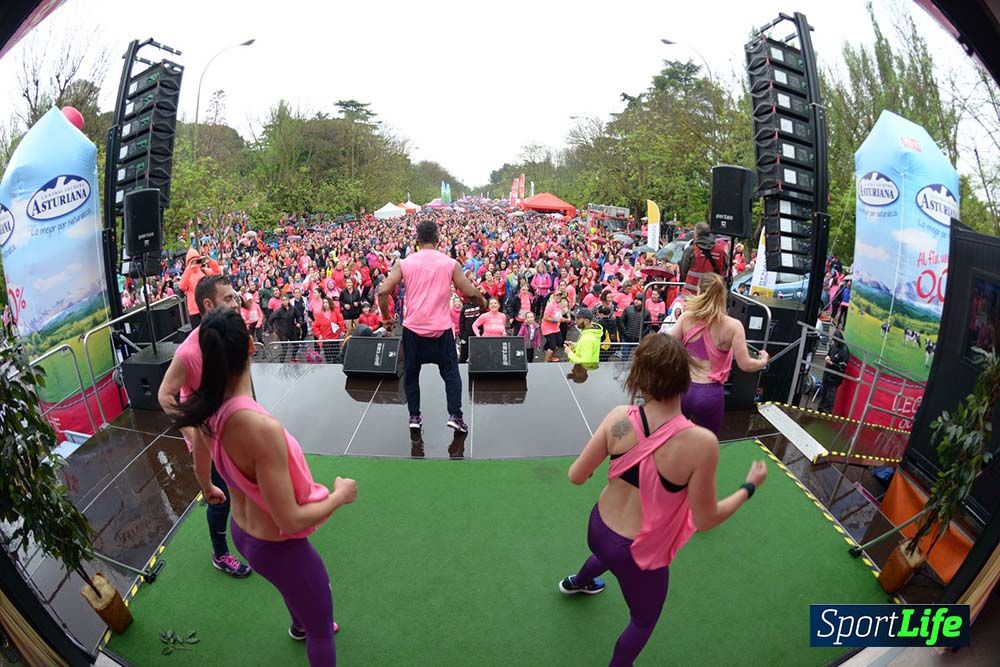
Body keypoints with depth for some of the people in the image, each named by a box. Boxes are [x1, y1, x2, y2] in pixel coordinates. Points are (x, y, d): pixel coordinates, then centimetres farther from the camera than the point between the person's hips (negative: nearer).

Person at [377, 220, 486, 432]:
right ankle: (455, 415, 3)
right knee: (450, 372, 12)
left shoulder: (404, 264, 0)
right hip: (441, 329, -1)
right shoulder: (450, 263, -2)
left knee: (411, 373, 18)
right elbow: (470, 292, -3)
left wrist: (386, 318, 7)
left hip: (412, 329, 1)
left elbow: (383, 291, -6)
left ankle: (414, 416, 21)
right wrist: (482, 302, 18)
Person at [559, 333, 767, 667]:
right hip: (641, 553, -5)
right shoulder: (701, 442, -31)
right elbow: (705, 520, -18)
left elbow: (576, 476, -11)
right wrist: (750, 486, -4)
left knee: (609, 553, 43)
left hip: (598, 528, 5)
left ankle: (576, 583, 75)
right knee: (644, 621, 29)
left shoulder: (619, 417, -20)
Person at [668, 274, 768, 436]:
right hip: (710, 394, -1)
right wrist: (763, 361, 14)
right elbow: (745, 365, -8)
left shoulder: (686, 318, -6)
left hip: (682, 389, 1)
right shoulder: (733, 326, -9)